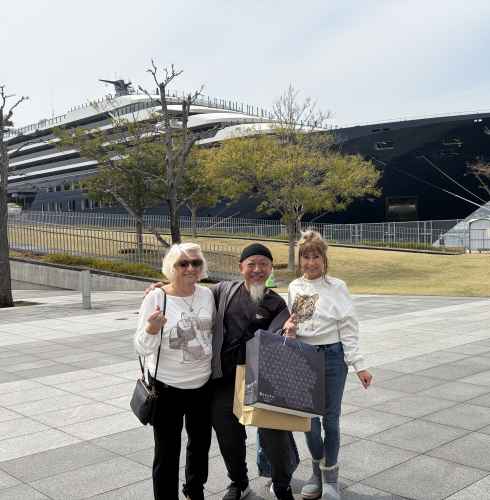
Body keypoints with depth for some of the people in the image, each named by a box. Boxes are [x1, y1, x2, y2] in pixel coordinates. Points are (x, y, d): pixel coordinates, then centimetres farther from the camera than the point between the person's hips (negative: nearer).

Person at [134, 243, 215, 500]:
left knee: (201, 443, 23)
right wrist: (151, 329, -35)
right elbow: (143, 348, -16)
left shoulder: (207, 294, -3)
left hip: (203, 384, 5)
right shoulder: (156, 298, -15)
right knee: (167, 451, 6)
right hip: (167, 388, -5)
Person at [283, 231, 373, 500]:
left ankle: (330, 477, 27)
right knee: (308, 418, 9)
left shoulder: (336, 287, -6)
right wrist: (289, 327, -8)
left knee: (330, 418, 7)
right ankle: (318, 471, 32)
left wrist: (359, 365, -11)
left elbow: (349, 329, -8)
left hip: (332, 356, -3)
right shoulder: (294, 287, 5)